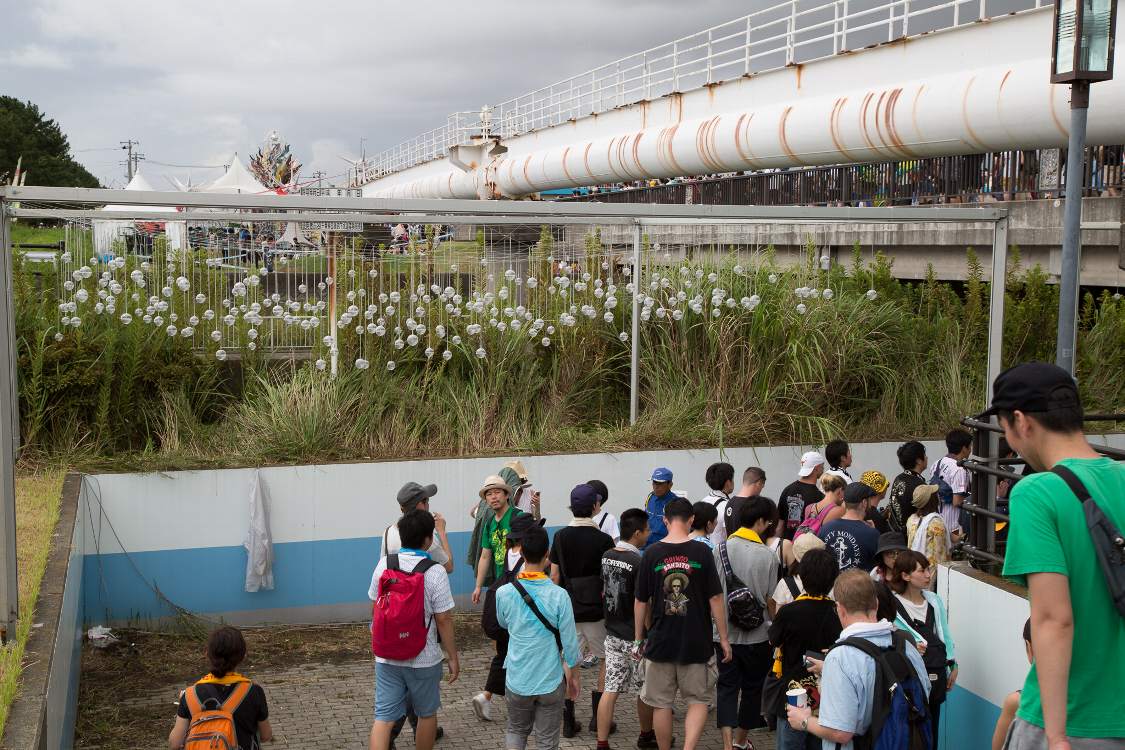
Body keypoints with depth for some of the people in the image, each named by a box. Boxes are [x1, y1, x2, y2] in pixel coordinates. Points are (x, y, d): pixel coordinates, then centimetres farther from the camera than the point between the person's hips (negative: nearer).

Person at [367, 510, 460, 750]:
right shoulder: (435, 572, -16)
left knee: (384, 716, 4)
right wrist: (453, 656, -3)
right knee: (426, 713, 17)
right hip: (423, 659, -3)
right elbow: (443, 620, -14)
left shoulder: (383, 565, -3)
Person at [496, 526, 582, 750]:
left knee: (516, 730, 24)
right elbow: (569, 642, -10)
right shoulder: (559, 596, -17)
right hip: (551, 681, -1)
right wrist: (574, 675, 7)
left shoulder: (504, 593, -12)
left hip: (518, 680, 2)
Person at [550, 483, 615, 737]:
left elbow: (555, 576, 3)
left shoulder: (561, 537, -1)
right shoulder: (603, 540, -11)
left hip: (568, 610, 3)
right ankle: (598, 717, 12)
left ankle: (568, 721, 10)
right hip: (596, 610, -3)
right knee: (607, 659, 13)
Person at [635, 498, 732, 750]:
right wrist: (723, 638, 3)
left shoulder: (651, 553, -5)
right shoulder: (702, 552, -8)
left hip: (660, 642, 1)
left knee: (661, 704, 13)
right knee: (698, 700, 11)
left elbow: (641, 601, 0)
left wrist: (638, 639, 12)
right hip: (697, 643, -1)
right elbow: (715, 598, -6)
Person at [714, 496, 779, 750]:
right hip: (757, 634, -1)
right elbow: (770, 599, -5)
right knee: (752, 688, 16)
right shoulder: (767, 555, -12)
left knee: (727, 686, 7)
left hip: (725, 632, 1)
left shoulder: (722, 548, -7)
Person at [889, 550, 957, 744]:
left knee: (931, 727, 13)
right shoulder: (892, 604, -11)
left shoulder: (934, 600, 9)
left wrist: (953, 665, 15)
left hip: (936, 675, 6)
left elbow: (945, 633, 16)